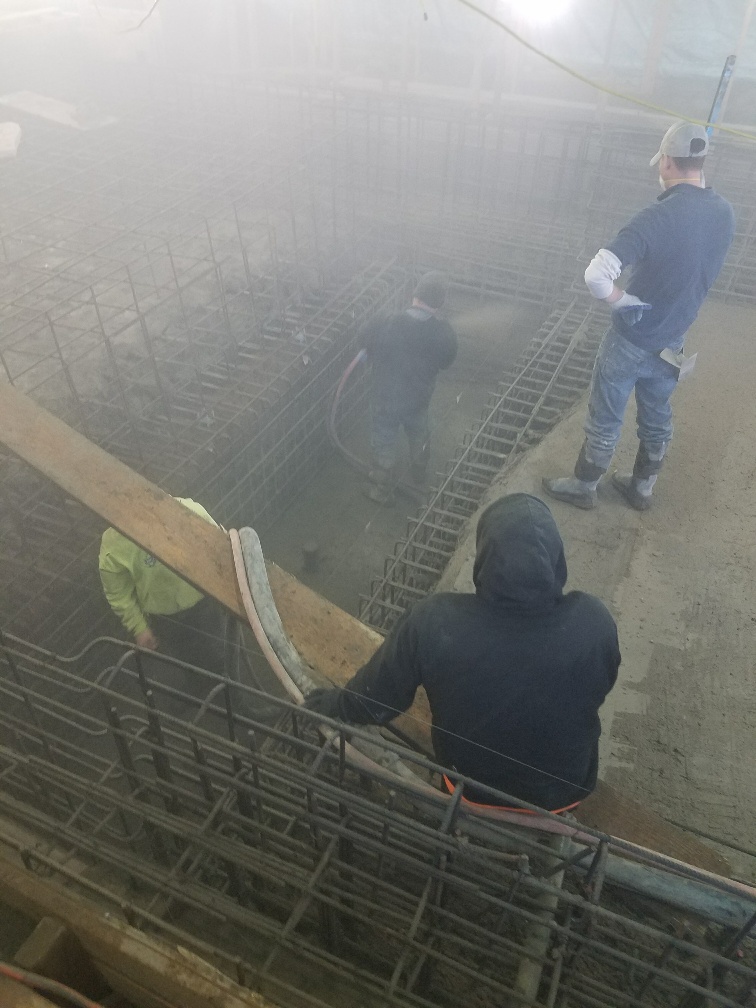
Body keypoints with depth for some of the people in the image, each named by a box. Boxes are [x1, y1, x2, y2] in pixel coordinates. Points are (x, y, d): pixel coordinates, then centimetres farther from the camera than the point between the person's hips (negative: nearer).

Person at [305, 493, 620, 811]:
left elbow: (371, 703, -19)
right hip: (568, 788, 1)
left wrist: (323, 706, 2)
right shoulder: (593, 622, -32)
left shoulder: (433, 623, -35)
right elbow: (596, 694, -9)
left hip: (471, 786, 0)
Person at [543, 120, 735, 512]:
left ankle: (583, 487, 31)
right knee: (657, 419, 23)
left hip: (630, 340, -6)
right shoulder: (724, 214, -6)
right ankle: (642, 487, 42)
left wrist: (619, 301, -20)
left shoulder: (659, 217, -28)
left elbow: (596, 275, -37)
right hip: (671, 343, 7)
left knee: (605, 420, 12)